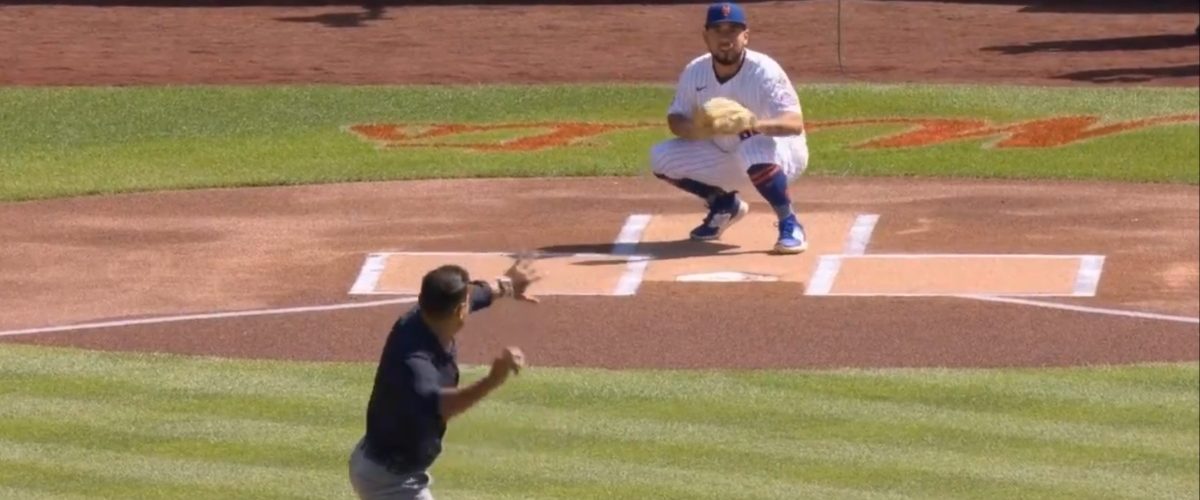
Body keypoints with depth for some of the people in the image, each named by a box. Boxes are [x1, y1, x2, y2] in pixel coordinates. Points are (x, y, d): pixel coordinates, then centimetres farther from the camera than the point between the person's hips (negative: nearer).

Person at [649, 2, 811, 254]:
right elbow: (675, 119, -3)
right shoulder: (695, 72, -10)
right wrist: (695, 129, -28)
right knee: (662, 157, -8)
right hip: (726, 156, 6)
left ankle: (790, 224, -19)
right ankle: (724, 205, 15)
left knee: (754, 151, -41)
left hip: (779, 151, -6)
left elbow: (795, 123, -34)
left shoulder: (764, 71, -25)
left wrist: (758, 125, -55)